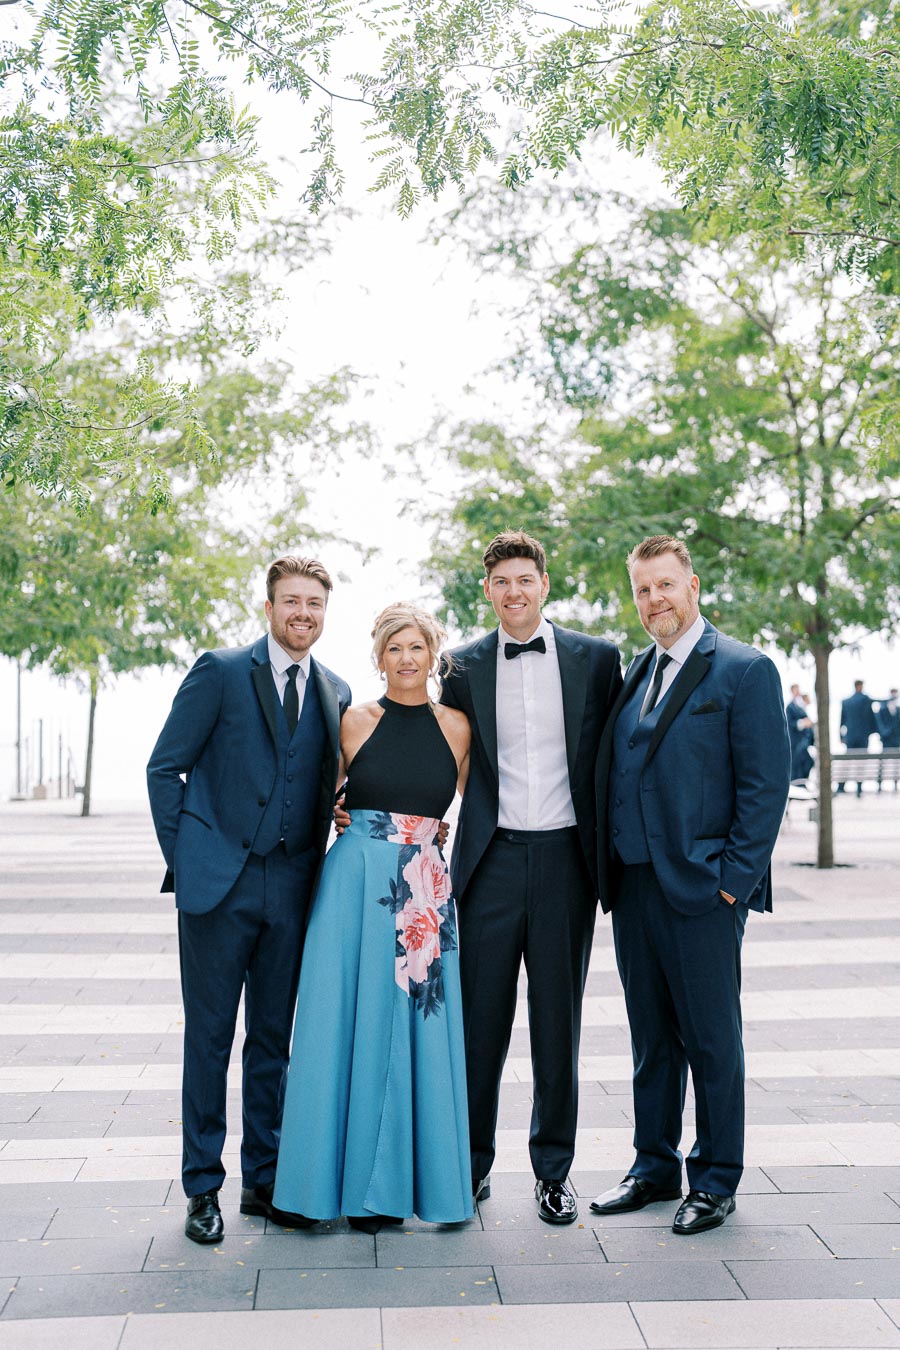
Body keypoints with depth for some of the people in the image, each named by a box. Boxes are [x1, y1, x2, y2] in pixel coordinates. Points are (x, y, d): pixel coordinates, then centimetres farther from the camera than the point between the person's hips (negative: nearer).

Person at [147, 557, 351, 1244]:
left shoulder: (335, 692, 10)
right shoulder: (220, 671, -2)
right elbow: (164, 768, -2)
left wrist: (317, 860, 4)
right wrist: (182, 858, -5)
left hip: (291, 886, 4)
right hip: (219, 880, -4)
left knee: (274, 1037, 11)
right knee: (209, 1037, 4)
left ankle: (265, 1179, 24)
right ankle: (203, 1187, 17)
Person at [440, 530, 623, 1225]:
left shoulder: (596, 657, 3)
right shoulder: (465, 665, 5)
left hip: (565, 857, 0)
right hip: (492, 857, 0)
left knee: (559, 1021, 8)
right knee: (480, 1017, 5)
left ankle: (554, 1169, 23)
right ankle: (473, 1162, 22)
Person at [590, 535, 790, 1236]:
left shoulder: (745, 670, -6)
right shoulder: (635, 673, 14)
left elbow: (766, 784, -10)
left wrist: (734, 877, -14)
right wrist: (610, 872, 9)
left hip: (702, 888, -6)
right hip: (633, 884, 6)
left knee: (712, 1039, 5)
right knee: (652, 1039, 15)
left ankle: (716, 1180, 21)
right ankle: (654, 1170, 29)